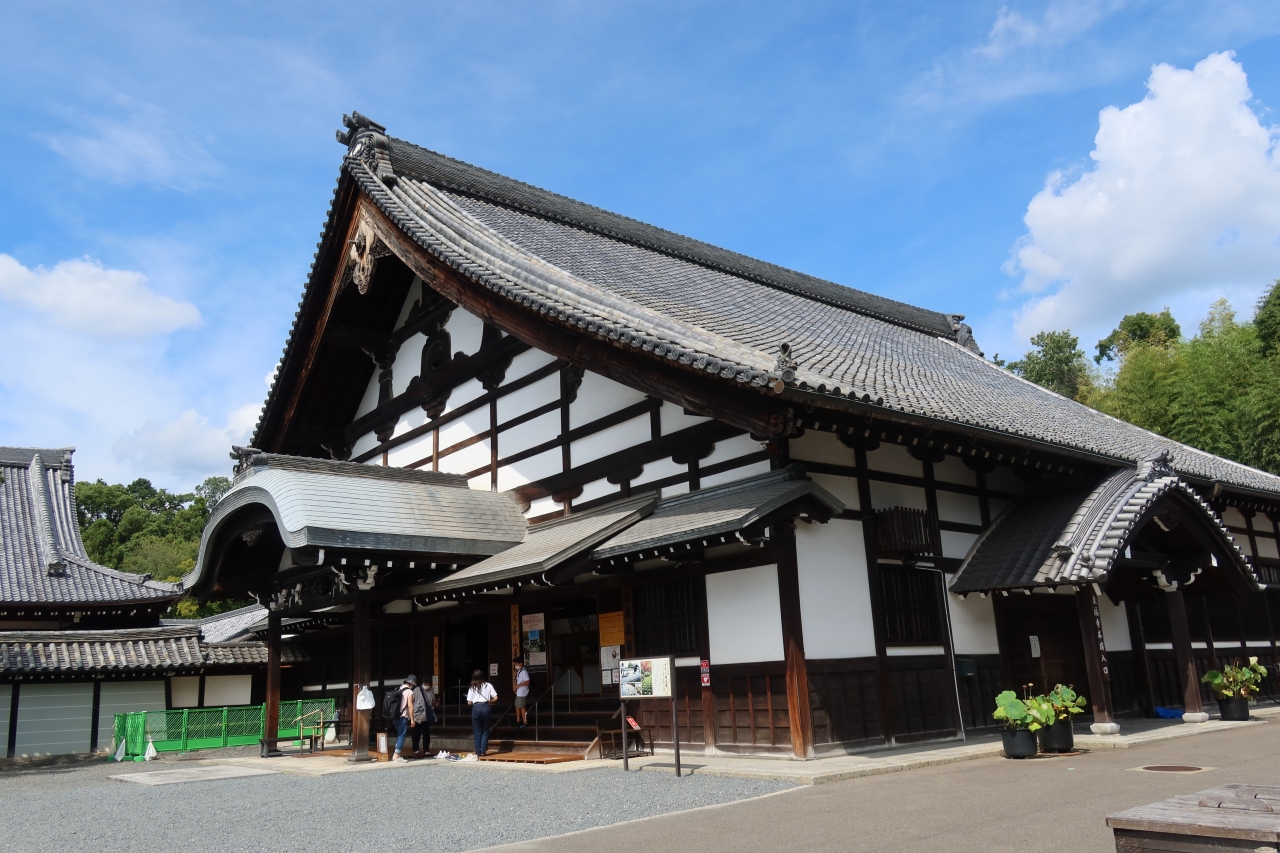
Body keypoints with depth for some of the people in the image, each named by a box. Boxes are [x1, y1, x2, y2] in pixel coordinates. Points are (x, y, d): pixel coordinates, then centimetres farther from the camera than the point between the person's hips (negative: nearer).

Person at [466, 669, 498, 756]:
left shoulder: (472, 688, 6)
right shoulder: (488, 685, 6)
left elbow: (469, 702, 2)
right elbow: (495, 698, 1)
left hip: (476, 708, 0)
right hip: (485, 707, 0)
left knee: (477, 732, 10)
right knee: (485, 731, 11)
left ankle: (478, 752, 9)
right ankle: (483, 751, 3)